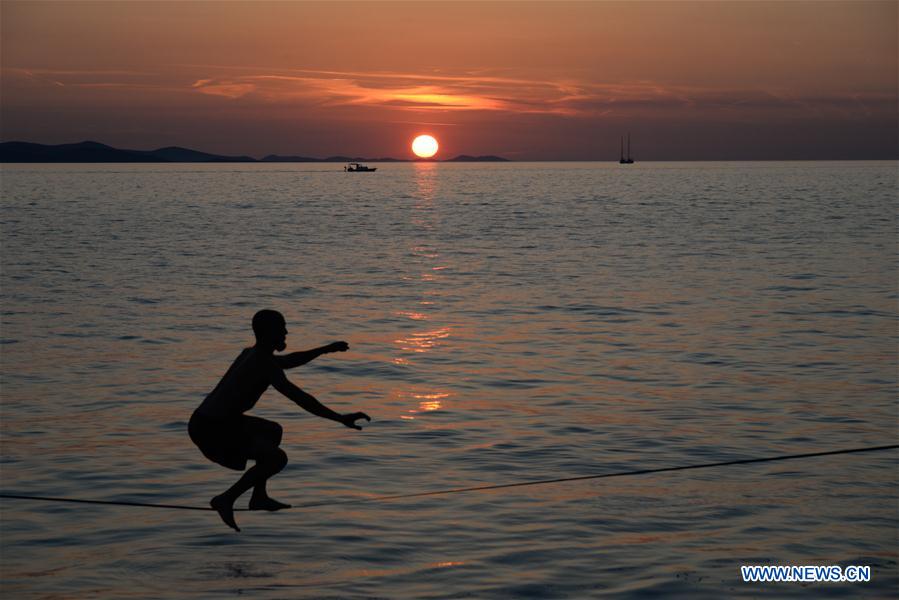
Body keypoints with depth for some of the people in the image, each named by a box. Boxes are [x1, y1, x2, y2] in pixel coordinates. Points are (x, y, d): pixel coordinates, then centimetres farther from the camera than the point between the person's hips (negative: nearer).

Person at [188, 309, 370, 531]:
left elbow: (289, 361, 34)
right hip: (213, 431, -10)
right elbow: (300, 399, -21)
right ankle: (226, 499, -8)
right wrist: (340, 418, -20)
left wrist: (327, 349, 36)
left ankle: (259, 496, 23)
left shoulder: (250, 354, 16)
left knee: (273, 431, 26)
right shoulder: (265, 366, -14)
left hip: (205, 422, 10)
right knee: (277, 458, -17)